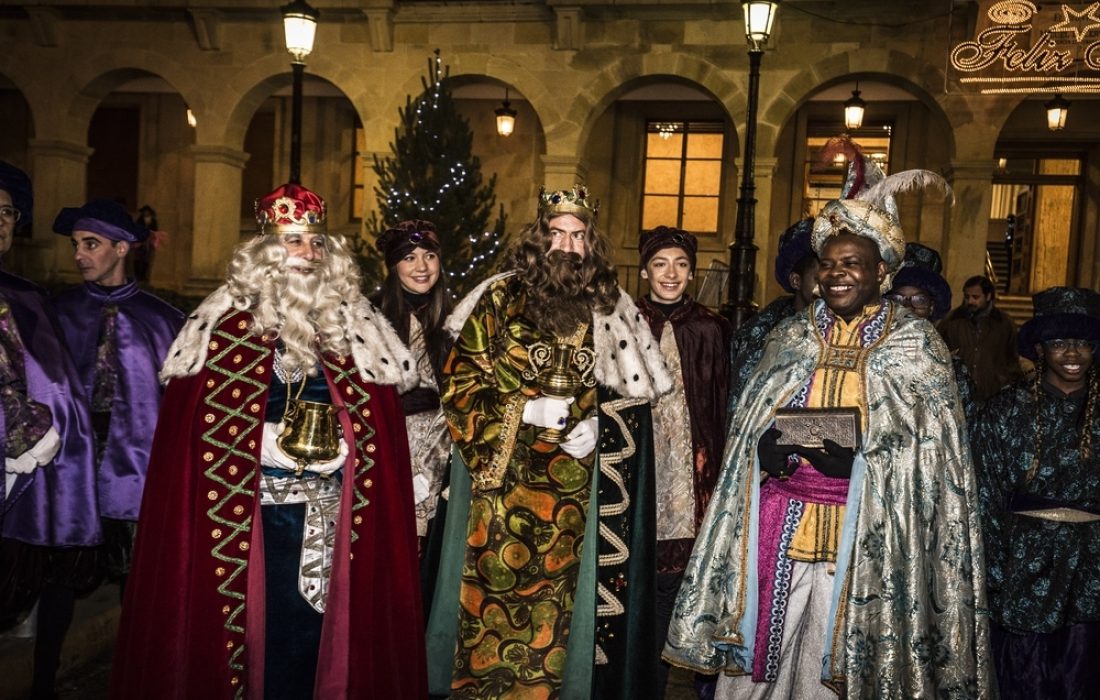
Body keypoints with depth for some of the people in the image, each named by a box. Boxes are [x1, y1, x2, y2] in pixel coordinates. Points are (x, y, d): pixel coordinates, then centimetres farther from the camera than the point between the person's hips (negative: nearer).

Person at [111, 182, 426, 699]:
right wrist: (270, 444, -12)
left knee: (313, 620, 7)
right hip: (256, 507, -2)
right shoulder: (228, 324, -1)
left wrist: (339, 446, -7)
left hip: (328, 508, 3)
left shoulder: (350, 326, 7)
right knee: (258, 620, 4)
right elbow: (190, 419, -5)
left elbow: (379, 420, 6)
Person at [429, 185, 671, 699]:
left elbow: (623, 391, 15)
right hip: (503, 478, -2)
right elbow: (459, 384, -2)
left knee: (552, 595, 7)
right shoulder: (499, 298, -2)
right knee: (495, 590, 3)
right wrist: (523, 409, -13)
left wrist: (594, 423, -3)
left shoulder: (607, 310, 5)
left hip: (570, 489, 2)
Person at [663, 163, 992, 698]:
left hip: (865, 531, -2)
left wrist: (855, 454, -18)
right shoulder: (790, 337, 9)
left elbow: (932, 454, -3)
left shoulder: (916, 345, 1)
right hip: (780, 519, 3)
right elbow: (752, 434, 12)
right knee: (763, 647, 7)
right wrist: (775, 451, -10)